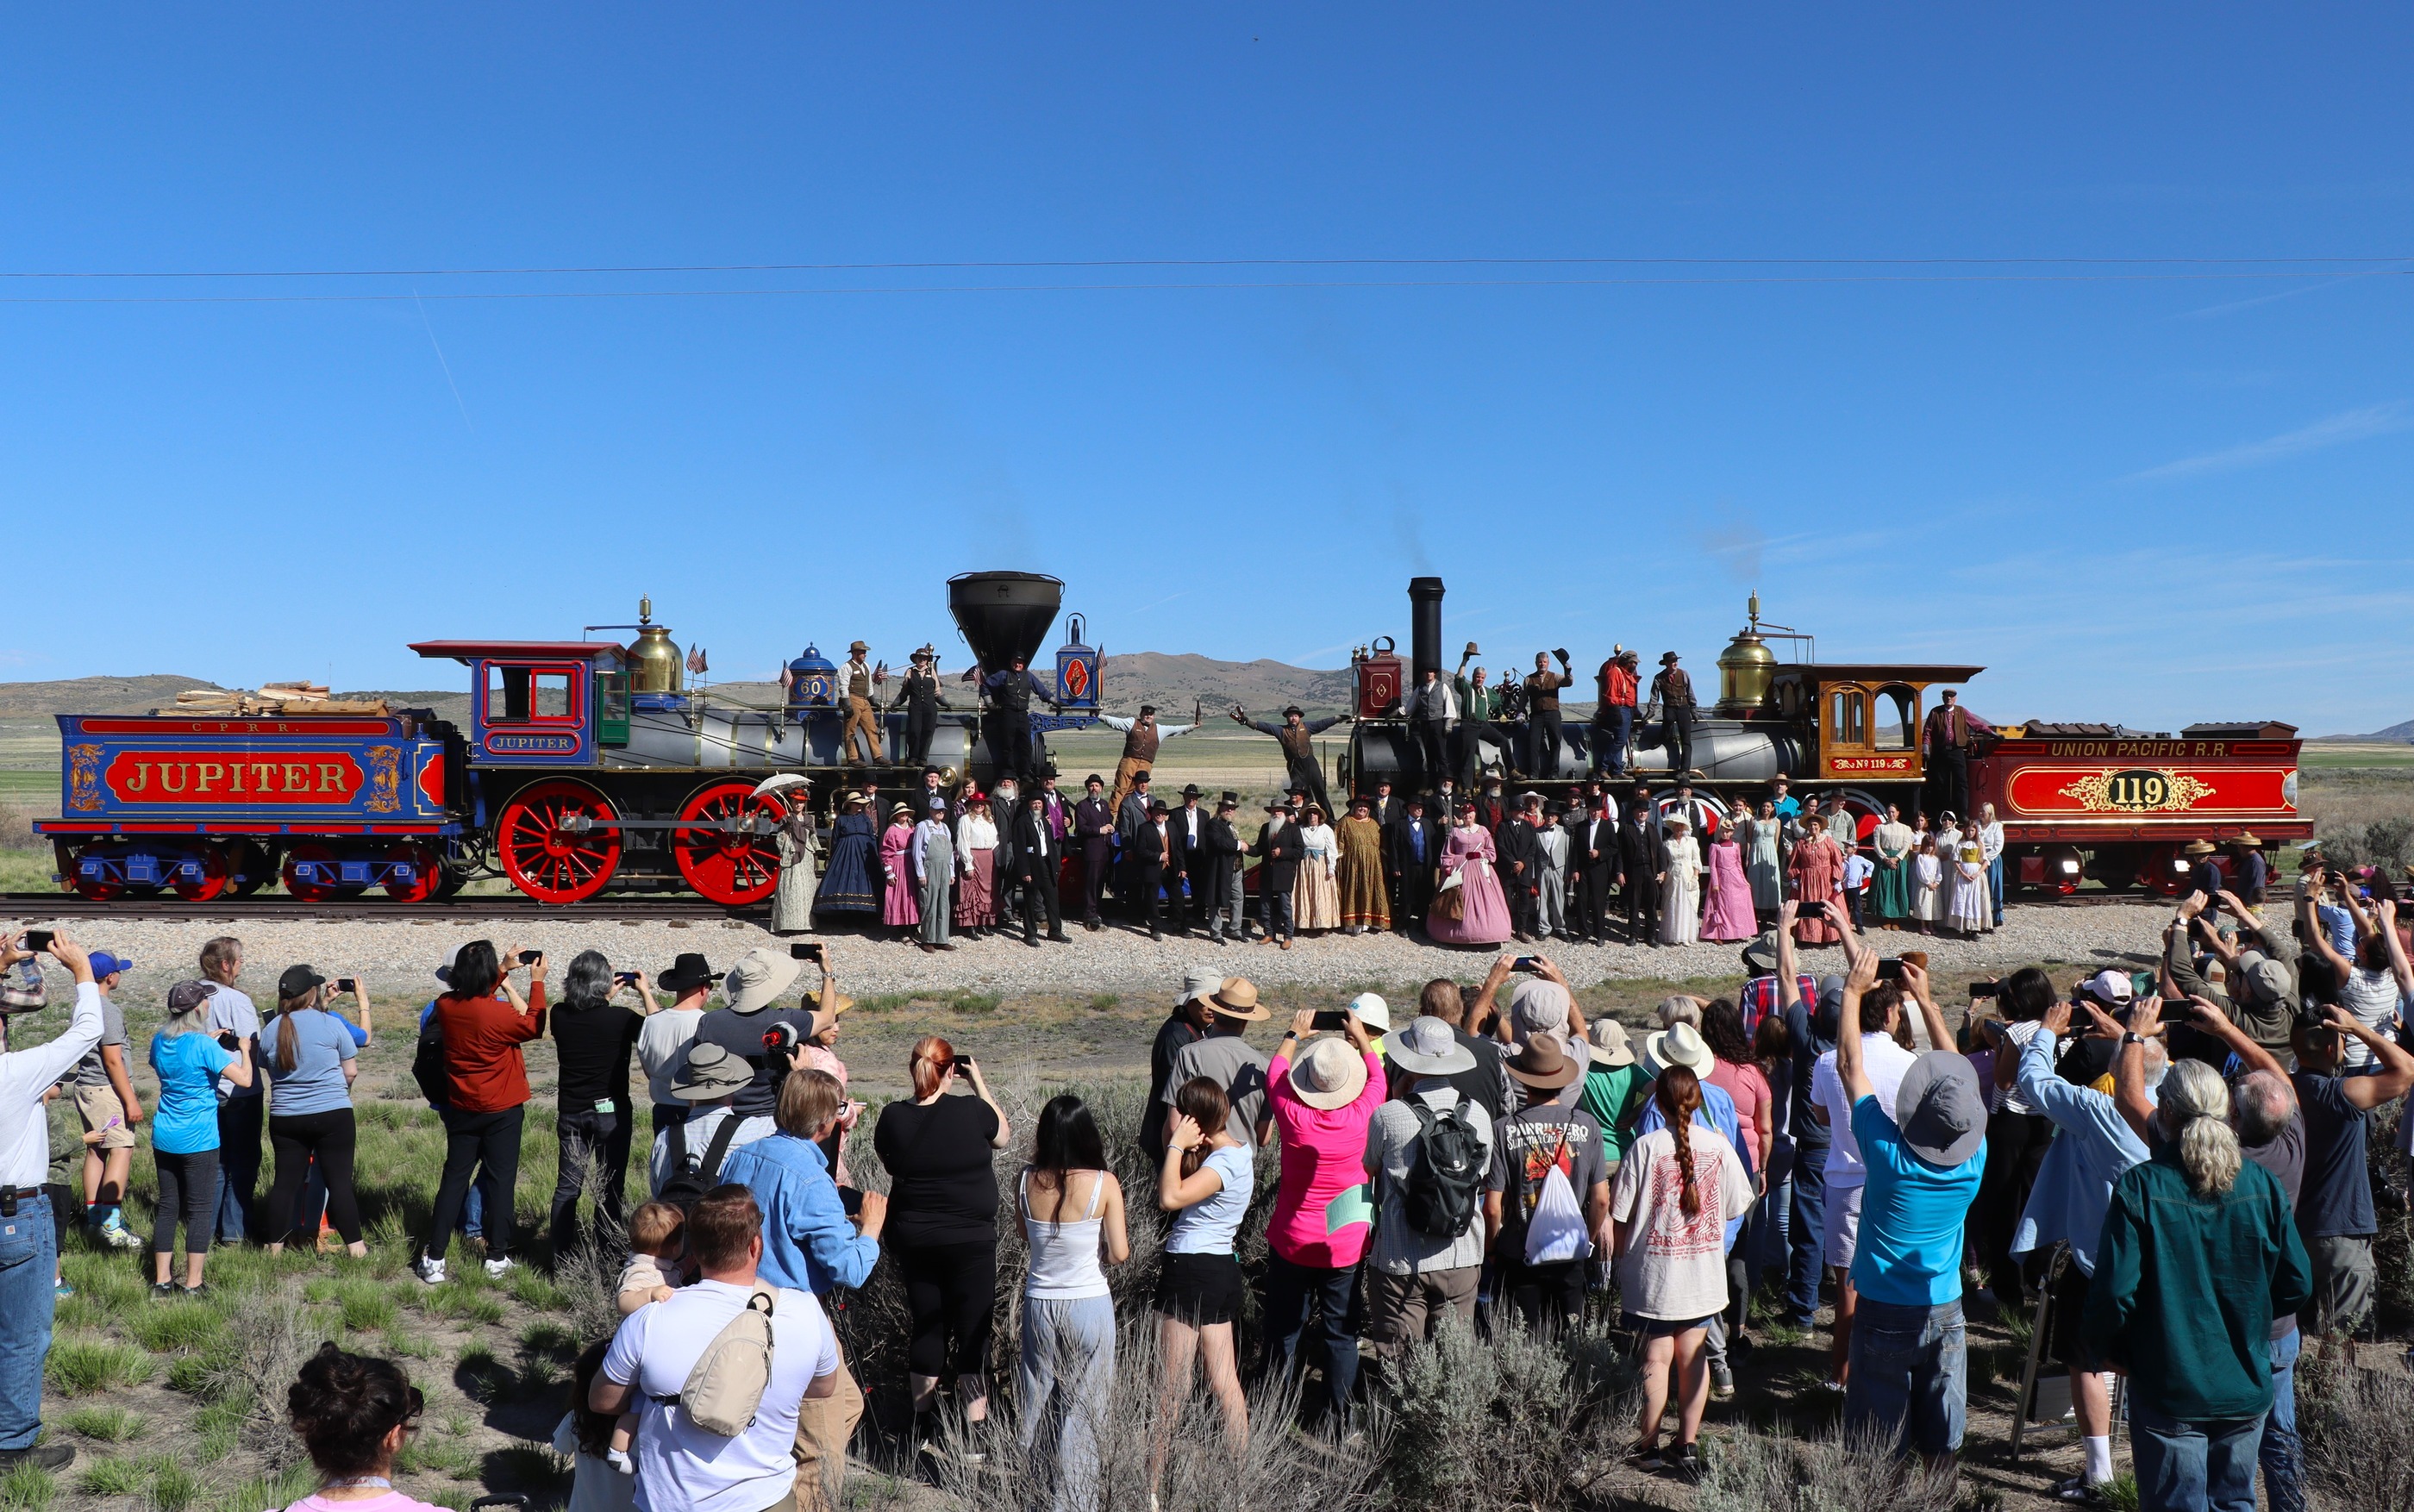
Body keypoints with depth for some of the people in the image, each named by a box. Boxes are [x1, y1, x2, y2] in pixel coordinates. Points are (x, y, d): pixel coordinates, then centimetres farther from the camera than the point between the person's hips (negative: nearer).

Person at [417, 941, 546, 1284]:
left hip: (461, 1109, 4)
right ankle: (497, 1256, 12)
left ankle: (434, 1258, 10)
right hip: (502, 1110, -4)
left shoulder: (445, 1006, -8)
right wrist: (537, 981, 2)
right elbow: (534, 1026, -4)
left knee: (454, 1179, 11)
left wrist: (504, 972, 14)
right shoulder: (499, 1012, -23)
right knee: (500, 1179, 6)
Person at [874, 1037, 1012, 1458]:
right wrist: (979, 1081, 11)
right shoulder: (971, 1111, -14)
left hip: (912, 1238, 4)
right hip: (969, 1239, -4)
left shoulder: (892, 1117, -5)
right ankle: (975, 1435, 5)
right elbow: (1004, 1135, 7)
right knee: (972, 1332, 3)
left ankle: (923, 1428, 22)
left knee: (927, 1328, 15)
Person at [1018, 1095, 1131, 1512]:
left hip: (1039, 1303, 3)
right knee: (1079, 1413, 9)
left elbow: (1027, 1240, 7)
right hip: (1088, 1305, -3)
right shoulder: (1104, 1184, -16)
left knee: (1038, 1402, 19)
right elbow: (1119, 1255, -11)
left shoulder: (1026, 1181, -7)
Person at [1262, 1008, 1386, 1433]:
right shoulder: (1359, 1114, -17)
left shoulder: (1292, 1114, -18)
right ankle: (1339, 1421, 16)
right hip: (1346, 1243, 0)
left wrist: (1295, 1033, 18)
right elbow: (1377, 1077, 6)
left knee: (1284, 1330, 14)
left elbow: (1275, 1072, 4)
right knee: (1341, 1333, 11)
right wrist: (1360, 1036, 19)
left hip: (1292, 1241, 0)